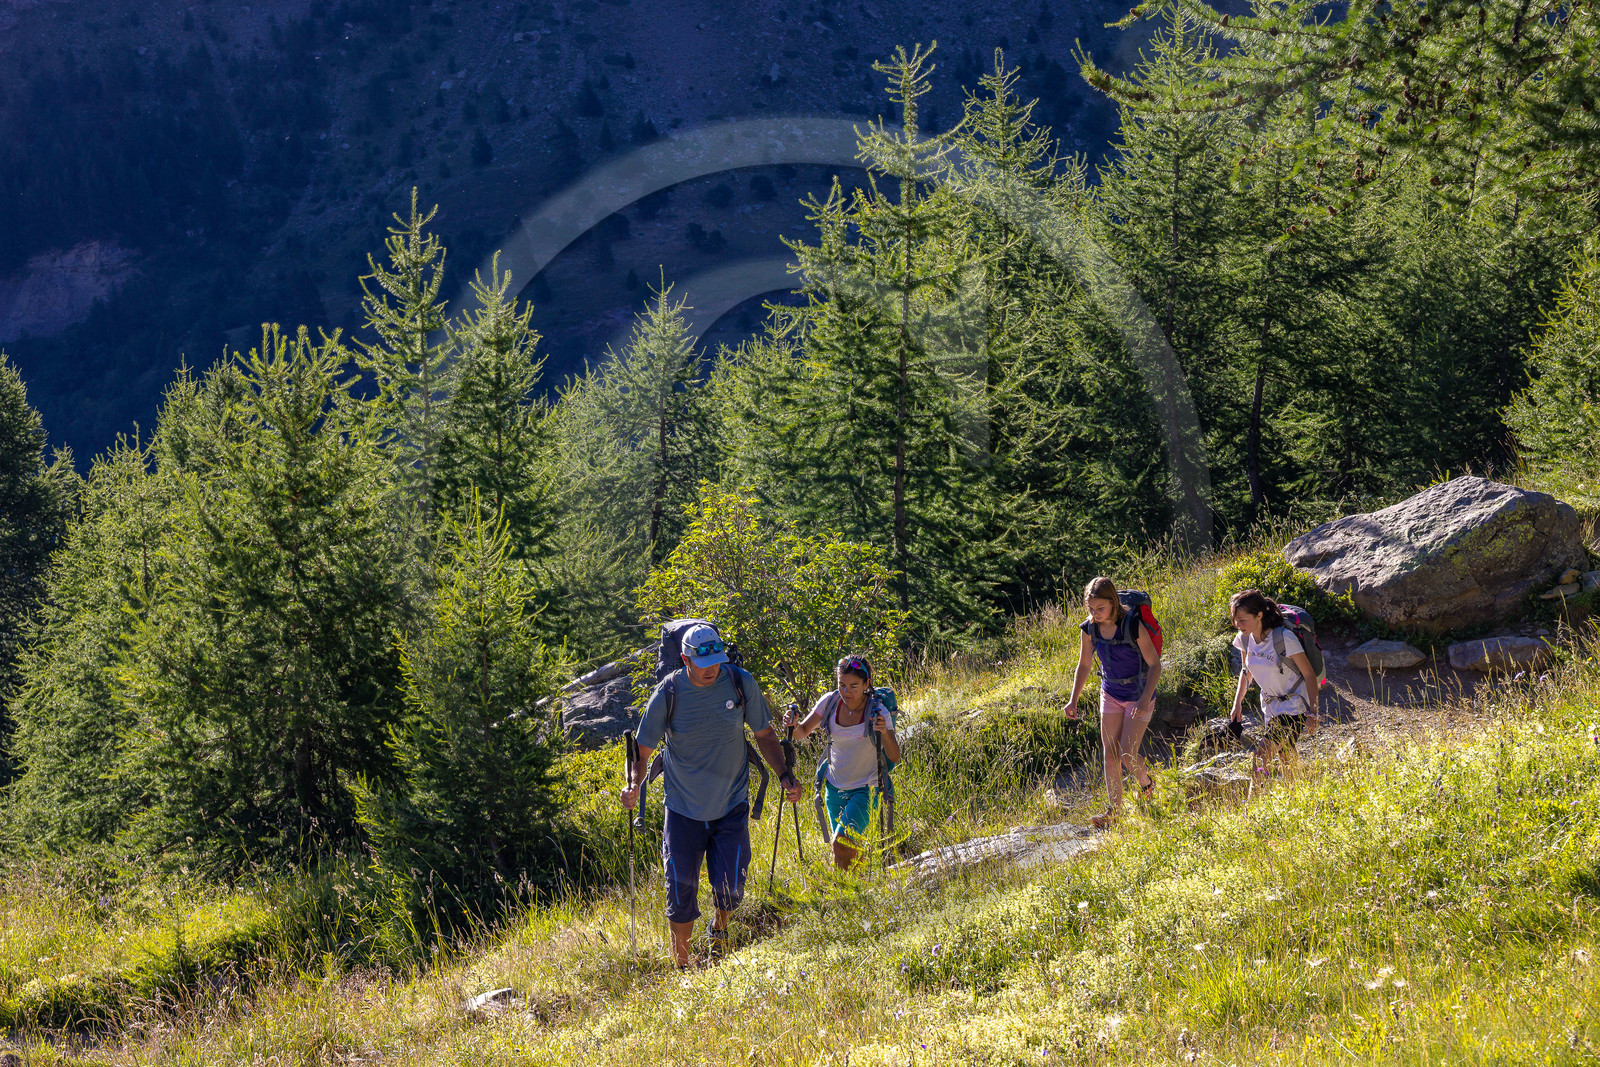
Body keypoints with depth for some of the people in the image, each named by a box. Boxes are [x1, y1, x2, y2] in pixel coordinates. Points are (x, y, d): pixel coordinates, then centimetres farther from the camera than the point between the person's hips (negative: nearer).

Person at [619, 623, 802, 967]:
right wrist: (633, 785, -25)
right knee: (681, 891, 0)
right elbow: (642, 750, -6)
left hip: (731, 806, 1)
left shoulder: (741, 683, -8)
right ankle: (681, 965, 22)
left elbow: (764, 734, 4)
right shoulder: (667, 695, -13)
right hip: (683, 809, -1)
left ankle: (720, 927, 32)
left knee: (729, 890, -5)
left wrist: (784, 775, -9)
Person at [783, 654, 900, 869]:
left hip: (865, 789, -5)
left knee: (842, 843, -19)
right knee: (851, 851, 13)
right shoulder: (830, 702, -7)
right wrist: (794, 724, -23)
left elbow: (894, 757, -20)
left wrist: (885, 733, -40)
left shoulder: (877, 712, -18)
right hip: (835, 787, 5)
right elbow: (803, 732, 0)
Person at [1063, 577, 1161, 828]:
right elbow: (1084, 666, 5)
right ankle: (1114, 810, 9)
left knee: (1127, 755, -9)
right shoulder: (1090, 628, -9)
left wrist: (1145, 699, -30)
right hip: (1111, 694, 5)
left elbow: (1155, 665, -19)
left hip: (1139, 696, -5)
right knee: (1110, 753, 2)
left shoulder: (1133, 626, -24)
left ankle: (1147, 784, 23)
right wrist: (1073, 700, -5)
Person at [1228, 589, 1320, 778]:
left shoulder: (1284, 638, -23)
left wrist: (1312, 713, -17)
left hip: (1293, 707, -7)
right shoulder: (1245, 639, -5)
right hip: (1271, 706, 7)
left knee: (1262, 757, -19)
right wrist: (1237, 703, 7)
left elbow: (1309, 674, -16)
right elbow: (1246, 672, 15)